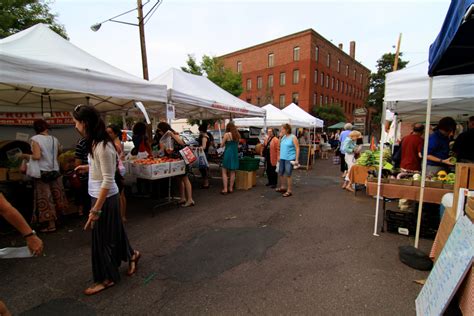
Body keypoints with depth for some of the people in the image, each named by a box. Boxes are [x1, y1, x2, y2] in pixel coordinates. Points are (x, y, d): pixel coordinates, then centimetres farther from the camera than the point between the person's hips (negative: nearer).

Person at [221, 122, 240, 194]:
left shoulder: (227, 134, -8)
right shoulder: (238, 135, 7)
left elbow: (222, 144, -3)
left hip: (228, 153, -5)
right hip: (235, 154, 5)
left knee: (224, 172, 2)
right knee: (232, 172, 11)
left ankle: (225, 189, -3)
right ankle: (231, 188, 17)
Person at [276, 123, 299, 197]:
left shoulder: (293, 137, -9)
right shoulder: (283, 137, 10)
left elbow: (297, 148, -11)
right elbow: (280, 145, 20)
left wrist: (296, 159, -17)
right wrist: (280, 137, 8)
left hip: (289, 159, -7)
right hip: (282, 158, 7)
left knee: (288, 175, -3)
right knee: (280, 173, 15)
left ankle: (289, 191, 9)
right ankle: (282, 187, 33)